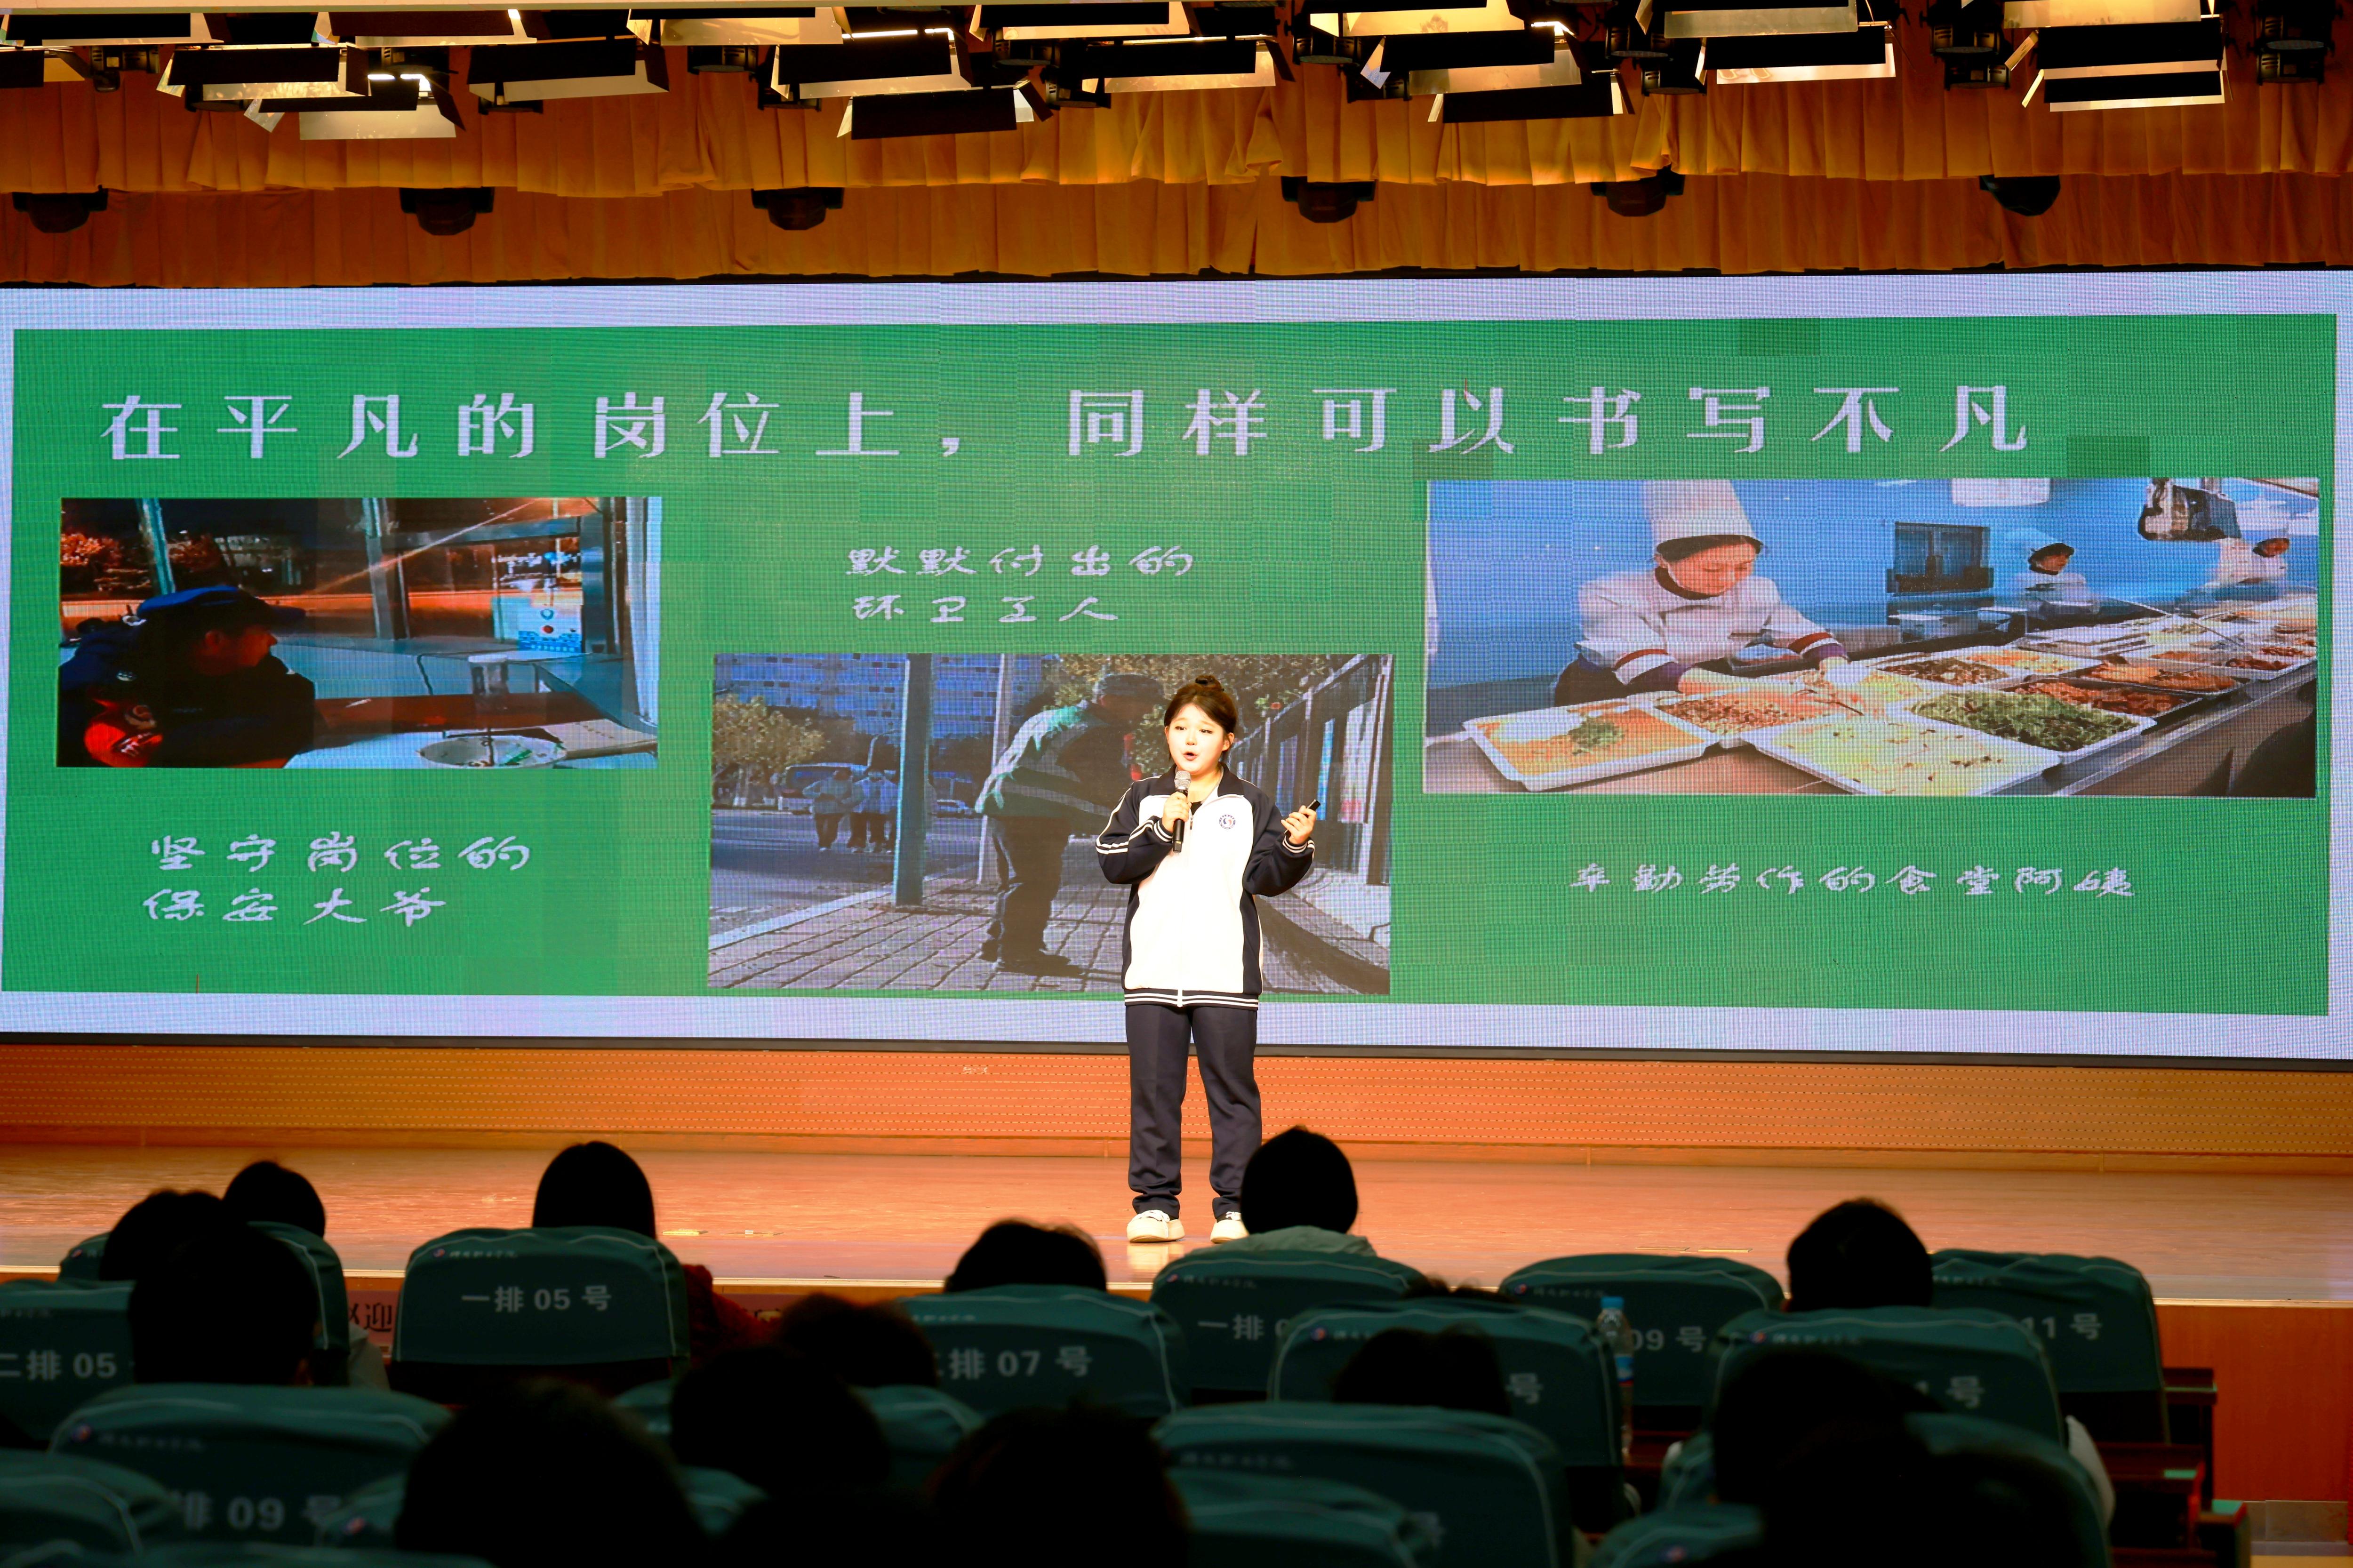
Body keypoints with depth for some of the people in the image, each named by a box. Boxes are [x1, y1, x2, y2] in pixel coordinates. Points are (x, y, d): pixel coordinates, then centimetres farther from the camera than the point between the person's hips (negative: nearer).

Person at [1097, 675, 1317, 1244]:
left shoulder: (1250, 805, 6)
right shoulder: (1142, 799, 9)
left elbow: (1266, 878, 0)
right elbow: (1114, 864, -1)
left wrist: (1295, 846, -18)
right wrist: (1161, 829, -12)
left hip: (1226, 974, -1)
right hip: (1154, 971, 1)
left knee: (1232, 1090, 1)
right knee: (1153, 1090, 4)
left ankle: (1235, 1207, 5)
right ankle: (1156, 1205, 10)